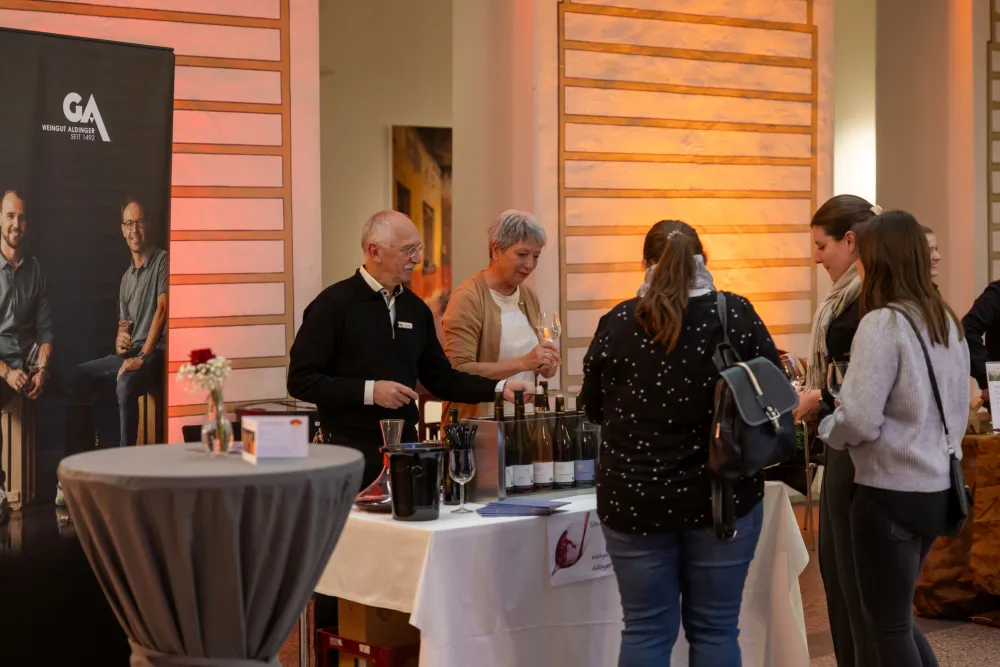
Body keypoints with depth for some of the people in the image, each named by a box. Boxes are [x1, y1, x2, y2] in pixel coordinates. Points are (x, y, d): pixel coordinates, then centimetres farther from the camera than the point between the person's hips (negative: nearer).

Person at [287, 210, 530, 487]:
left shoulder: (415, 308, 10)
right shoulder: (335, 304, -9)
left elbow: (441, 378, 15)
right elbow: (301, 380, -12)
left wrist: (499, 388, 3)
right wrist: (369, 391, -18)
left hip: (405, 447, 6)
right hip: (350, 452, -6)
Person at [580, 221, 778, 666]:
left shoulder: (618, 323, -4)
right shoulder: (737, 316, -5)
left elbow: (594, 408, 7)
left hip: (635, 498, 0)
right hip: (723, 494, 0)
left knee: (646, 629, 8)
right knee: (714, 628, 10)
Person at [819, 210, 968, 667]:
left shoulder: (881, 324, -16)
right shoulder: (947, 322, 8)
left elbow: (860, 420, -21)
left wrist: (826, 429, -3)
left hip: (891, 491, -8)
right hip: (937, 486, 8)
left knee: (888, 626, 4)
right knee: (897, 616, 21)